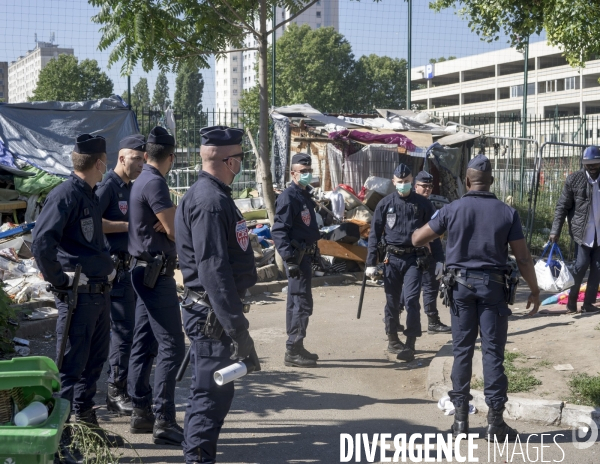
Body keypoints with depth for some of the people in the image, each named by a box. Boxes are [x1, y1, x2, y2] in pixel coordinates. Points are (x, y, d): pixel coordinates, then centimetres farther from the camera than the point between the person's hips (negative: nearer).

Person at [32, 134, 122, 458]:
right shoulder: (66, 194, -15)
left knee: (94, 360, 17)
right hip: (78, 294, -9)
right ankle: (60, 439, 5)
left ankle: (86, 426, 30)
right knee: (71, 366, -3)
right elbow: (42, 241, -24)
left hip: (98, 291, 9)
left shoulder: (89, 195, 14)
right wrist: (58, 280, -17)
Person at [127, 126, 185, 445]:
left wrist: (169, 221, -10)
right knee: (171, 346, -10)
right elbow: (174, 230, -18)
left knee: (144, 344, 12)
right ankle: (164, 421, -11)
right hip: (156, 272, -10)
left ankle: (141, 412, 19)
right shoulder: (155, 183, -16)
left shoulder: (143, 181, 14)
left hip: (145, 270, 10)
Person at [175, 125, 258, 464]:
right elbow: (213, 271, -26)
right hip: (212, 313, -10)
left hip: (213, 312, 10)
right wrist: (237, 329, -26)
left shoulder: (214, 195, 13)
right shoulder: (210, 201, -20)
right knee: (212, 392, -5)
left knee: (212, 390, 18)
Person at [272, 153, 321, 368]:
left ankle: (295, 348, 22)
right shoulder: (289, 197, -14)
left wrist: (312, 253, 21)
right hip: (296, 257, -10)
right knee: (302, 303, -9)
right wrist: (290, 259, -25)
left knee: (297, 303, 14)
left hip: (305, 256, 10)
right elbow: (279, 231, -20)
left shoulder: (304, 196, 16)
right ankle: (293, 352, -5)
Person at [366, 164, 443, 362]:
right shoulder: (385, 204, 4)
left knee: (411, 300, -11)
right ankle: (392, 340, 26)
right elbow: (375, 234, 5)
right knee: (392, 301, 10)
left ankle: (410, 345, -9)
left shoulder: (423, 204, 3)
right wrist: (371, 262, 1)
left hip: (414, 259, -2)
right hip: (392, 258, 2)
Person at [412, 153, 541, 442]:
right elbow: (523, 258, -4)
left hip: (461, 285, 1)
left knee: (462, 351, 8)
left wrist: (431, 231, 27)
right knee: (493, 353, 2)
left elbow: (416, 240, 5)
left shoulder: (452, 209, -2)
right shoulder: (507, 213, -3)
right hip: (492, 286, -1)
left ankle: (461, 418, 12)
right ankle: (495, 421, 3)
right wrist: (535, 290, 8)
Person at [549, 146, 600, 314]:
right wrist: (555, 231, -10)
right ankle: (571, 302, 11)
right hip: (582, 232, -3)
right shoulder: (574, 179, -6)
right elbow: (562, 207, -4)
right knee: (581, 266, -2)